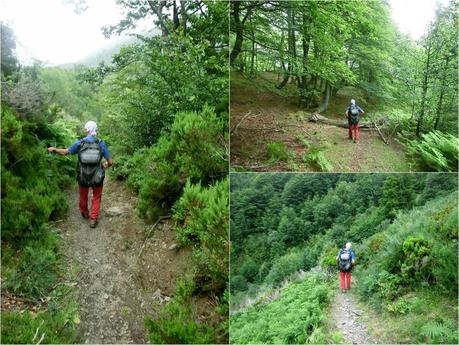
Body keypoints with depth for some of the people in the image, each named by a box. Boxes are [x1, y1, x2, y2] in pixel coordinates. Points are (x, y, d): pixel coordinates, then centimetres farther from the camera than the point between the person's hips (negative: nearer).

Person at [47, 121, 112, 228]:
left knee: (83, 196, 27)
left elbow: (65, 152, 5)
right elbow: (110, 162, -8)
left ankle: (84, 214, 48)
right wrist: (105, 165, 16)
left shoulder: (79, 143, -8)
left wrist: (53, 149, 23)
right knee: (96, 197, 21)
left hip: (83, 177, 1)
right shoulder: (101, 144, -9)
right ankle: (93, 219, 17)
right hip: (97, 178, -1)